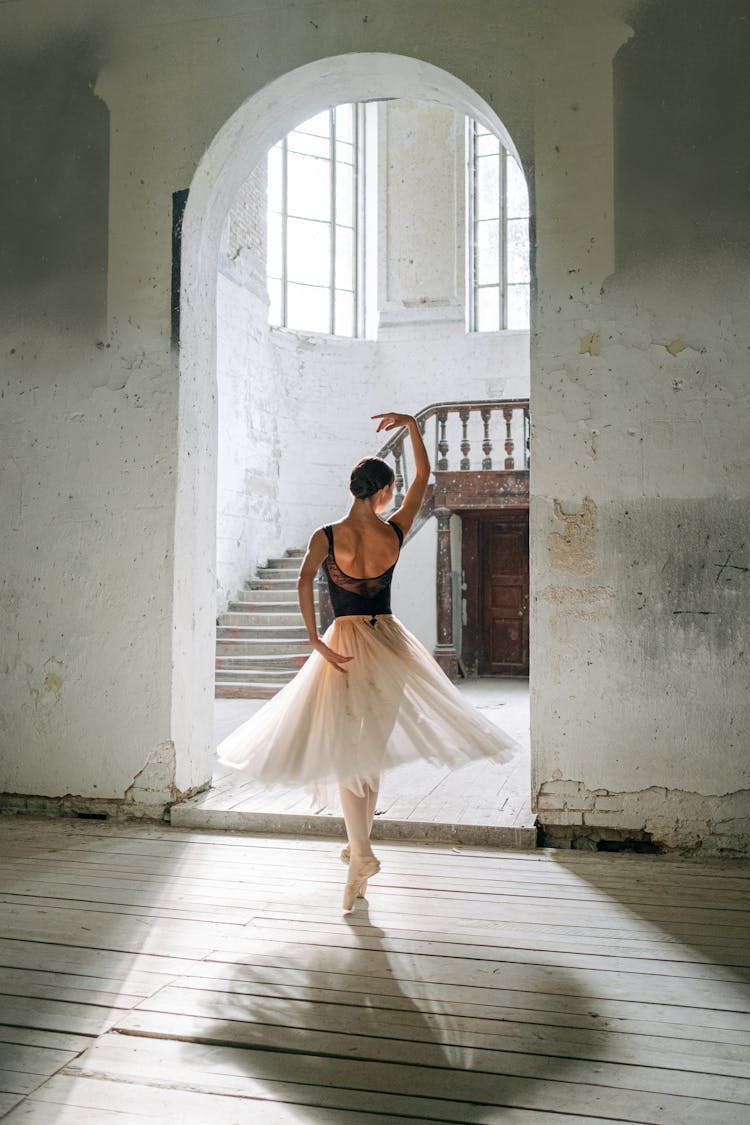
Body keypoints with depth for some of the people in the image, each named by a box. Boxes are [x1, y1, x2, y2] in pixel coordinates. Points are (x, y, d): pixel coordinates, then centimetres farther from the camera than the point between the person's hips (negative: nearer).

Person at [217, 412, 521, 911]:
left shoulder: (326, 536, -7)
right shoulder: (395, 531, -3)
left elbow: (305, 580, -23)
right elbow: (424, 475, 8)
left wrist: (315, 639, -21)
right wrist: (413, 426, 13)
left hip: (345, 646, -2)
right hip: (389, 641, 2)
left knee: (346, 748, 1)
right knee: (371, 746, 14)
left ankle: (362, 854, -10)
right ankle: (360, 843, 23)